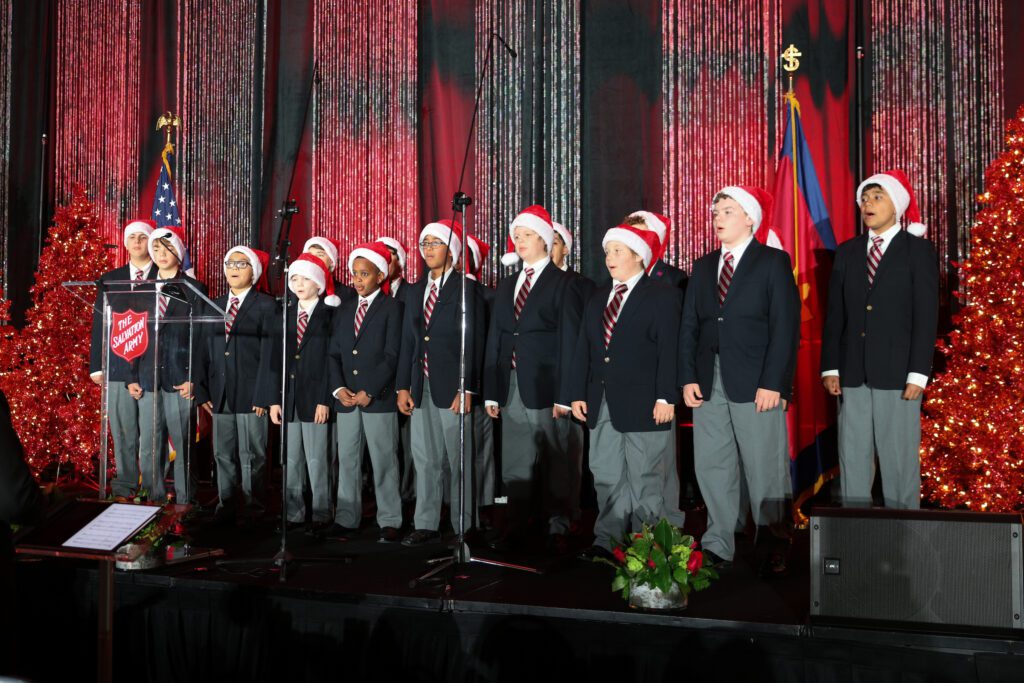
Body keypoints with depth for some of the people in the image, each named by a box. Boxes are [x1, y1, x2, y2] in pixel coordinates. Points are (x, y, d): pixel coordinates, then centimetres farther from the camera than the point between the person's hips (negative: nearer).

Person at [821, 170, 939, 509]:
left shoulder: (917, 249, 1)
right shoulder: (847, 251, 12)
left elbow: (926, 315, -4)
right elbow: (834, 314, 10)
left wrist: (918, 374, -11)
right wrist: (830, 367, 3)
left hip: (896, 373, -4)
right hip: (852, 372, 4)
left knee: (899, 458, 0)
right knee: (852, 457, 6)